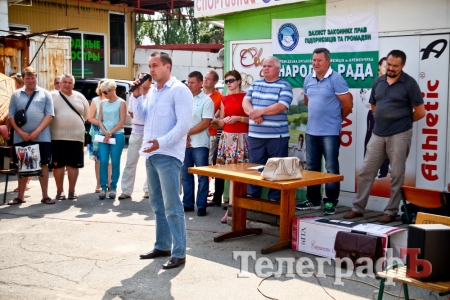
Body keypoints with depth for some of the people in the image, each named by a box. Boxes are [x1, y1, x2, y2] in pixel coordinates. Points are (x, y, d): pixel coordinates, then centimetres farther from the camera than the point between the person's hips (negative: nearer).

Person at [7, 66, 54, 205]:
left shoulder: (45, 94, 3)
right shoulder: (16, 95, 8)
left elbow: (49, 115, -4)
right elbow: (11, 116, 4)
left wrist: (37, 131, -13)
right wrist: (20, 132, -9)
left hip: (41, 137, -2)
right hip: (21, 138, 2)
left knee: (43, 165, 3)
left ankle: (45, 196, 10)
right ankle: (20, 196, 17)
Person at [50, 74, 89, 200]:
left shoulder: (80, 97, 9)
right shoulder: (52, 96, 2)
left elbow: (86, 114, 16)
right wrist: (60, 124, 1)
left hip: (76, 137, 1)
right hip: (57, 137, -1)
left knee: (73, 165, 4)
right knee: (58, 165, 3)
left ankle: (72, 191, 14)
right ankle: (59, 191, 13)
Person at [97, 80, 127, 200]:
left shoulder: (121, 102, -1)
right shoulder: (103, 103, 12)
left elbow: (122, 121, -6)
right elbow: (99, 120, 9)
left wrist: (111, 133, -10)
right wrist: (105, 132, -8)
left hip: (117, 135, -4)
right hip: (104, 135, 4)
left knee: (115, 162, -1)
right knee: (103, 161, -5)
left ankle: (113, 188, 6)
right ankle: (103, 187, -1)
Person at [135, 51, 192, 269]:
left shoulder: (179, 90, -9)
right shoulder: (153, 91, 16)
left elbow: (184, 124, -17)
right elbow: (142, 117, 18)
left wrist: (161, 142, -25)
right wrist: (137, 96, 6)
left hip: (168, 155, -8)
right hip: (151, 154, 9)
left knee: (172, 206, -7)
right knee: (157, 204, 15)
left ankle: (179, 253, -1)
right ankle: (162, 246, 25)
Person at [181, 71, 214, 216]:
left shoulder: (206, 101, -3)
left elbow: (205, 123, -11)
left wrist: (188, 133, -10)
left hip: (200, 144, -5)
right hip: (184, 144, 5)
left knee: (202, 176, 0)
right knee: (185, 175, 9)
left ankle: (201, 205, 7)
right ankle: (187, 203, 19)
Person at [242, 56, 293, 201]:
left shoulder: (284, 86, -2)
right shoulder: (255, 84, 15)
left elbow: (281, 106, -14)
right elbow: (245, 101, 6)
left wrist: (261, 111, -16)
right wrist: (253, 113, -14)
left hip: (277, 136, -5)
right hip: (255, 135, 5)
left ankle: (275, 199, 12)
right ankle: (252, 196, 21)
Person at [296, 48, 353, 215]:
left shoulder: (336, 79, -11)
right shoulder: (308, 79, 9)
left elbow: (348, 104, -9)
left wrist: (336, 118, 5)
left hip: (330, 132, -7)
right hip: (311, 131, 7)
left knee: (331, 168, -1)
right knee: (311, 167, 13)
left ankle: (331, 202, 7)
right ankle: (313, 200, 23)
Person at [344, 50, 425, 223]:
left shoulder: (409, 83, -6)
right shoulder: (378, 82, 8)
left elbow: (420, 112, -4)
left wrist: (401, 122, 5)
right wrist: (384, 120, 11)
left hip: (399, 135, -5)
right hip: (378, 134, 5)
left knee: (397, 174, 3)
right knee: (366, 171, 5)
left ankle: (391, 211, 13)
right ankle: (358, 208, 15)